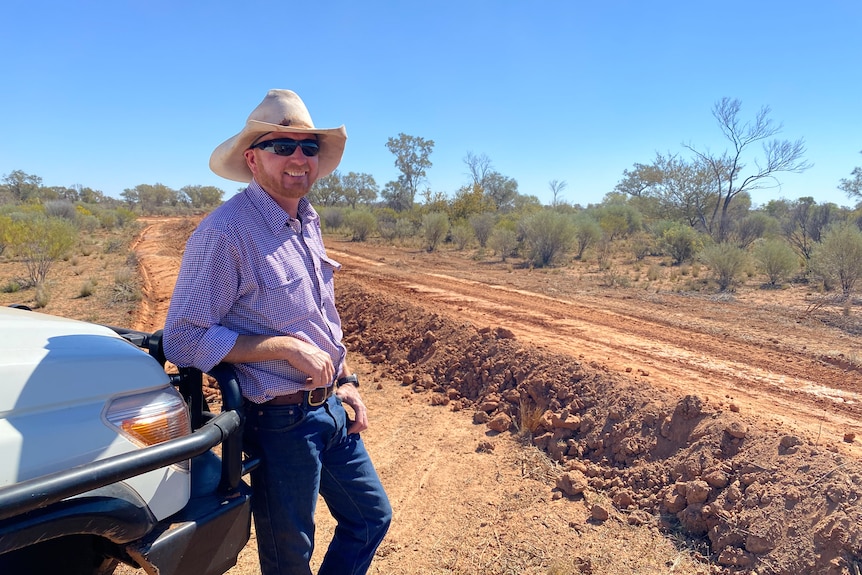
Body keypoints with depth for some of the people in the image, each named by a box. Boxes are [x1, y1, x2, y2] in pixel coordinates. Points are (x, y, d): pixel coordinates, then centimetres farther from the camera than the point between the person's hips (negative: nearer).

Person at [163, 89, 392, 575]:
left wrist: (346, 380, 9)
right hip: (281, 421, -7)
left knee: (373, 516, 21)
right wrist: (286, 347, -23)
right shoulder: (225, 231, -20)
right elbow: (184, 339, -20)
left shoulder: (308, 221, 5)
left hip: (332, 408, 7)